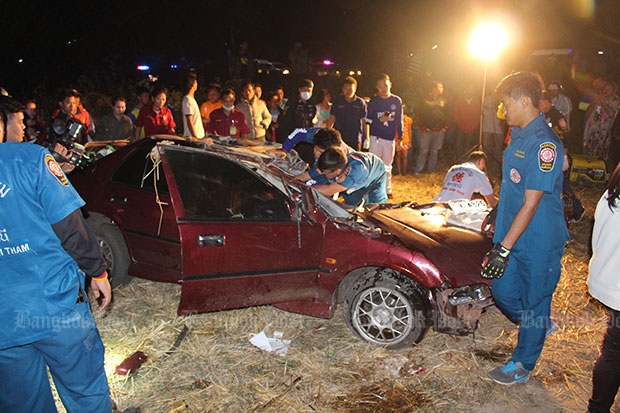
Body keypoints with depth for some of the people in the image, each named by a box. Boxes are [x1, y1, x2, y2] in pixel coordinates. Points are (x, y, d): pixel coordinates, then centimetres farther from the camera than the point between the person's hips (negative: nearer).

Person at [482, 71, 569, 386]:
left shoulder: (544, 144, -23)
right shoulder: (517, 135, 6)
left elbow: (531, 205, -25)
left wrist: (504, 248, -25)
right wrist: (497, 214, 25)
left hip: (538, 242, -8)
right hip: (510, 234, 8)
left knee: (534, 301, 10)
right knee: (502, 292, 16)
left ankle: (522, 365, 27)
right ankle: (541, 325, 44)